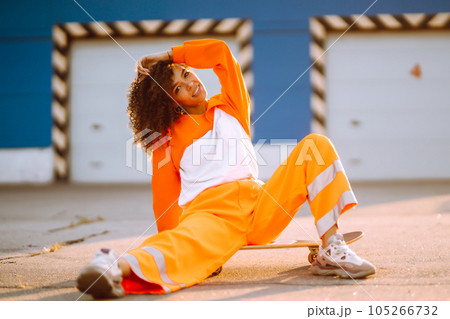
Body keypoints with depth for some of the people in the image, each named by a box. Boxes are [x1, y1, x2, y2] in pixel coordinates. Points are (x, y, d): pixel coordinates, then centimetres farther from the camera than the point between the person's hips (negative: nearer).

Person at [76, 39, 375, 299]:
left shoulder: (231, 107, 23)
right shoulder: (168, 138, 16)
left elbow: (220, 50, 15)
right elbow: (165, 194, 11)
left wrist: (168, 56, 19)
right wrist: (172, 241, -1)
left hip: (260, 208, 4)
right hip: (209, 213, -4)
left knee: (316, 145, -13)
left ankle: (331, 251, -25)